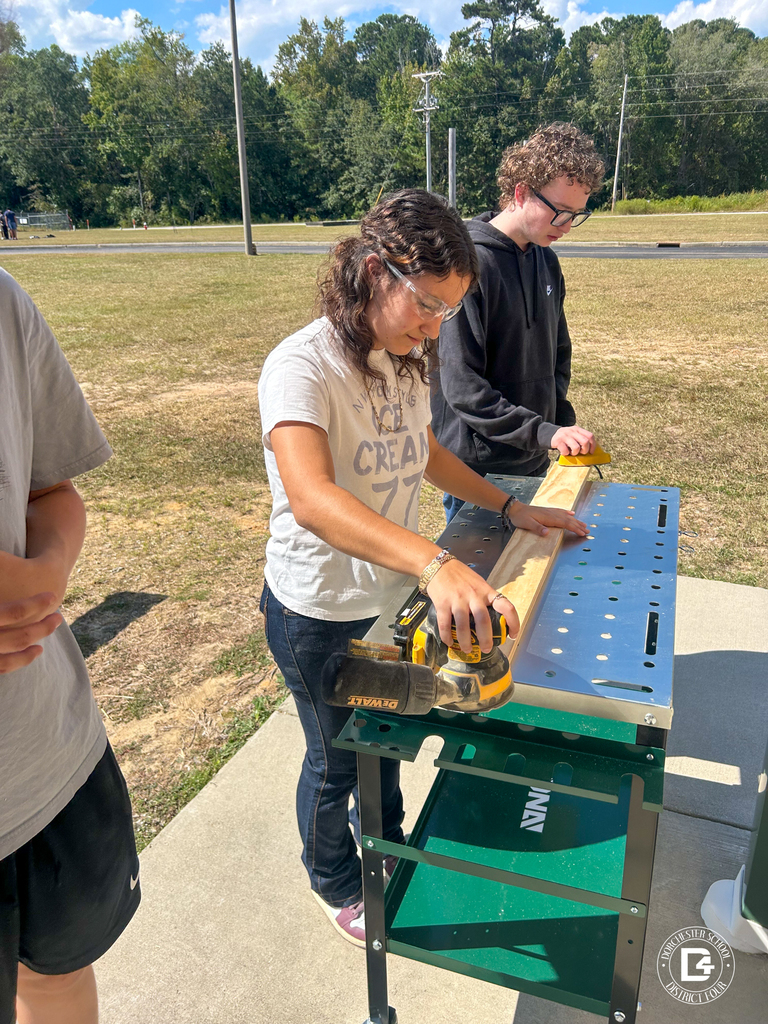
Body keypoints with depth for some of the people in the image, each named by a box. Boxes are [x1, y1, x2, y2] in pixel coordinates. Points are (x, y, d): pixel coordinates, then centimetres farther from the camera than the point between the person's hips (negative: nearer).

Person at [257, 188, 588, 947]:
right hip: (320, 614, -7)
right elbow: (310, 496, -43)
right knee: (335, 762, 18)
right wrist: (436, 563, -54)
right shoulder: (302, 366, -26)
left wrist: (508, 507, 7)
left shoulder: (403, 361, -1)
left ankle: (385, 845, 58)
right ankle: (334, 881, 48)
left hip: (391, 597, 7)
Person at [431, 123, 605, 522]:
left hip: (534, 463, 8)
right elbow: (461, 387, -22)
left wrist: (562, 421, 5)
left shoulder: (547, 262, 9)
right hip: (476, 469, -7)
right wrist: (543, 431, -24)